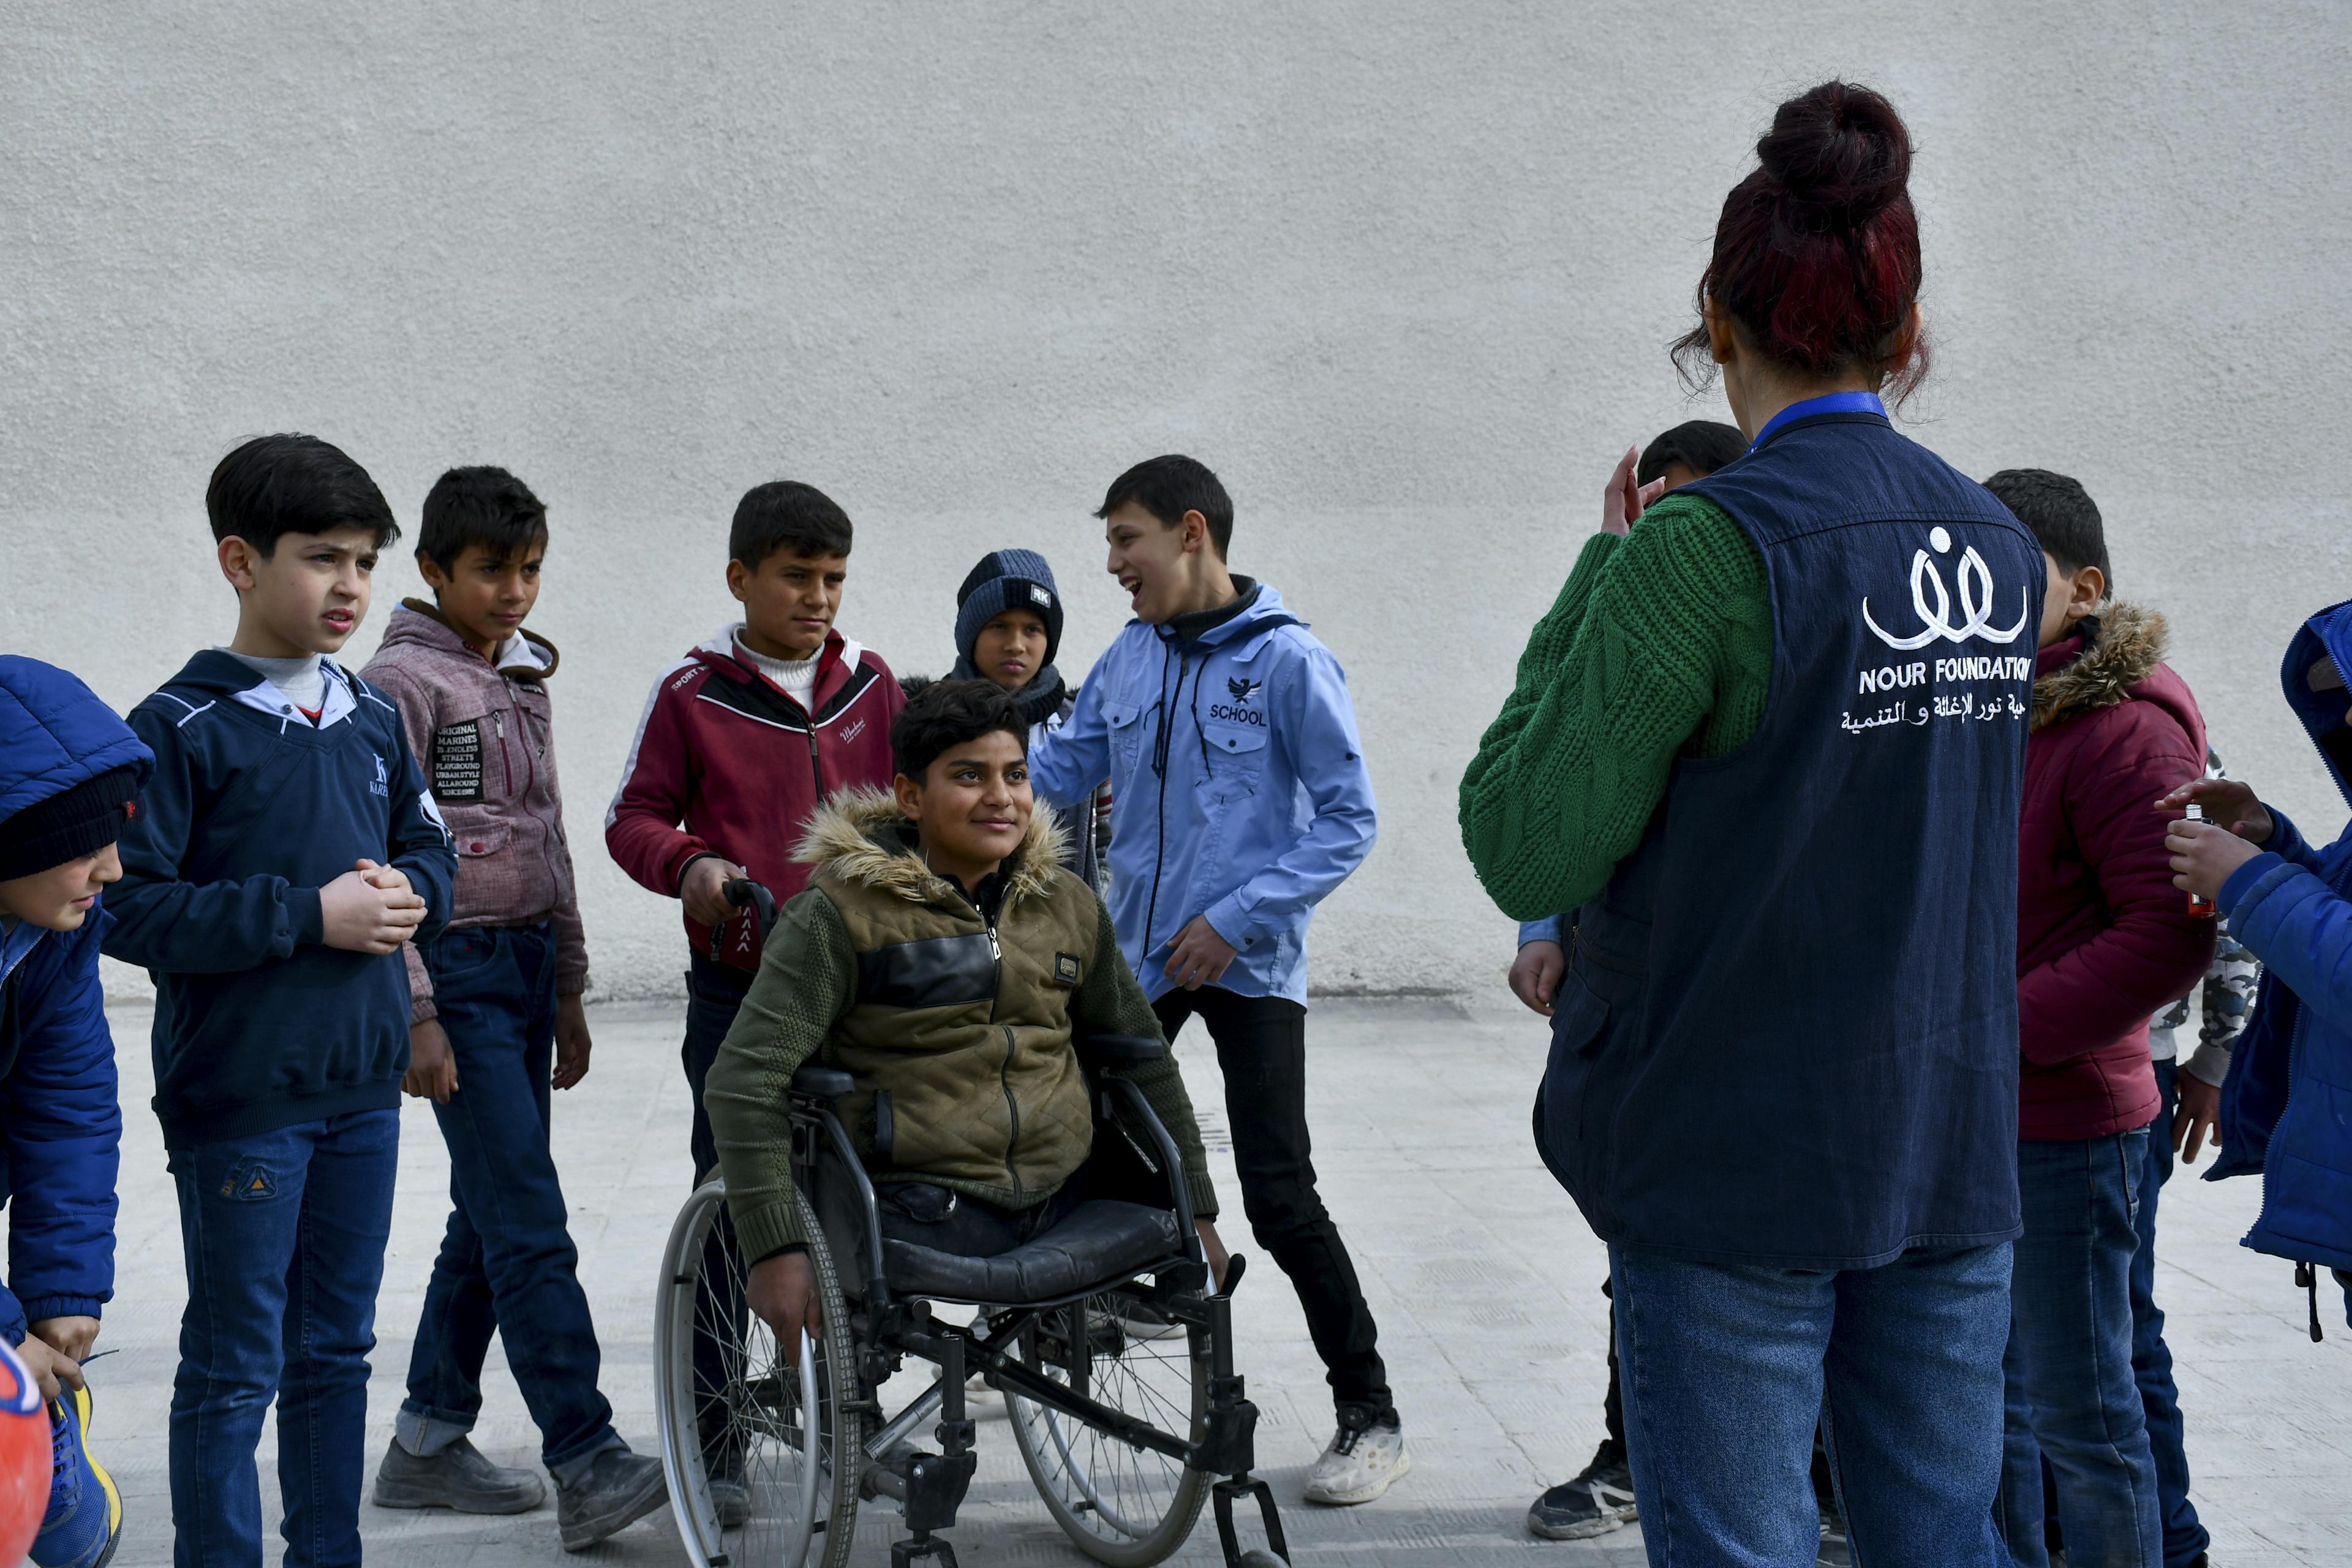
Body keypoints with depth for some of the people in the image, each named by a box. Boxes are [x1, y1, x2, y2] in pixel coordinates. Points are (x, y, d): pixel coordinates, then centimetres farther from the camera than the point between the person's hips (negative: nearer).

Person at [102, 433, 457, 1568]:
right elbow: (129, 909, -16)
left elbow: (431, 847, 19)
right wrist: (308, 914, -19)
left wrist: (407, 894, -5)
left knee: (335, 1351, 16)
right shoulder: (182, 729, -11)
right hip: (239, 1099, -6)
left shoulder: (372, 719, 8)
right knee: (234, 1368, 3)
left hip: (362, 1089, 6)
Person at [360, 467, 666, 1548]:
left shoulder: (522, 679, 16)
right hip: (456, 969, -8)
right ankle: (588, 1467, -14)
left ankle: (427, 1441, 20)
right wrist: (415, 1012, -17)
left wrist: (568, 990, 21)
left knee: (490, 1215, 10)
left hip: (526, 962, 8)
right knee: (529, 1224, -12)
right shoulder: (404, 681, -8)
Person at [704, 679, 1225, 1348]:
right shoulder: (843, 910, -5)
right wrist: (776, 1249, -20)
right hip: (917, 1210, -6)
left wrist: (1196, 1214, 20)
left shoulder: (1068, 904, 13)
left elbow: (1142, 1059, 24)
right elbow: (746, 1080, -11)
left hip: (1066, 1196, 6)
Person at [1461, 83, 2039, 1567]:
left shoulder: (1711, 547, -15)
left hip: (1740, 1164, -6)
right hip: (1952, 1152, 6)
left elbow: (1525, 845, -13)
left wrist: (1605, 579, -3)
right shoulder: (2000, 546, 5)